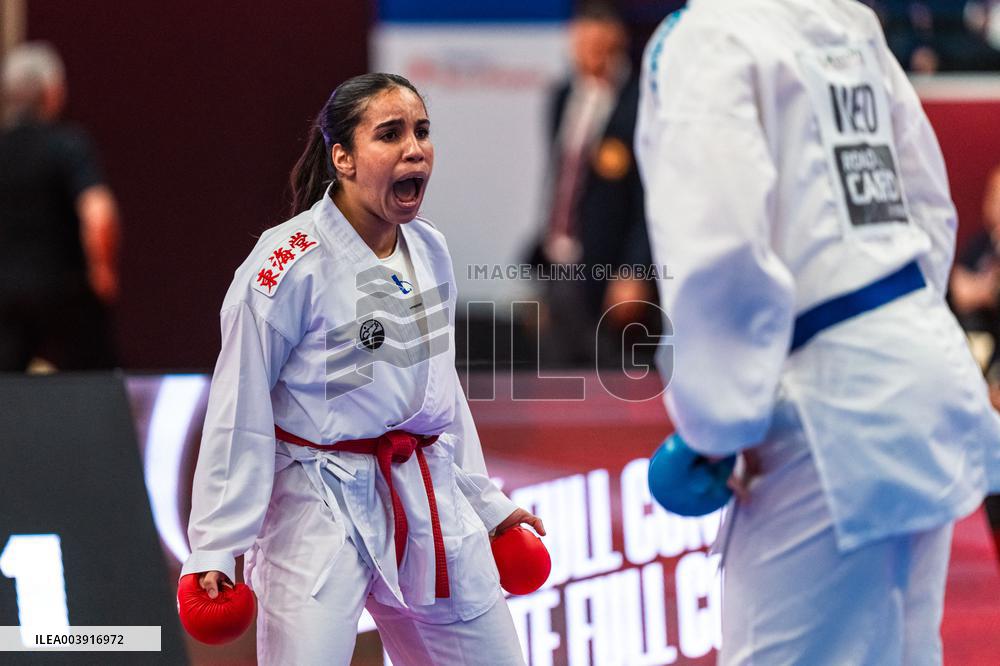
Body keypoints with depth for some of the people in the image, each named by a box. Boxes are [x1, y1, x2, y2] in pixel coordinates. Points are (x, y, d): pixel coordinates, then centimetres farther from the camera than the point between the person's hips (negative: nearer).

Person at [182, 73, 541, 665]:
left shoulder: (431, 251, 6)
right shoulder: (292, 264, -15)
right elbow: (240, 413, -12)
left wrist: (485, 501, 21)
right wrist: (215, 549, -12)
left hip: (430, 500, 7)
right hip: (322, 503, -7)